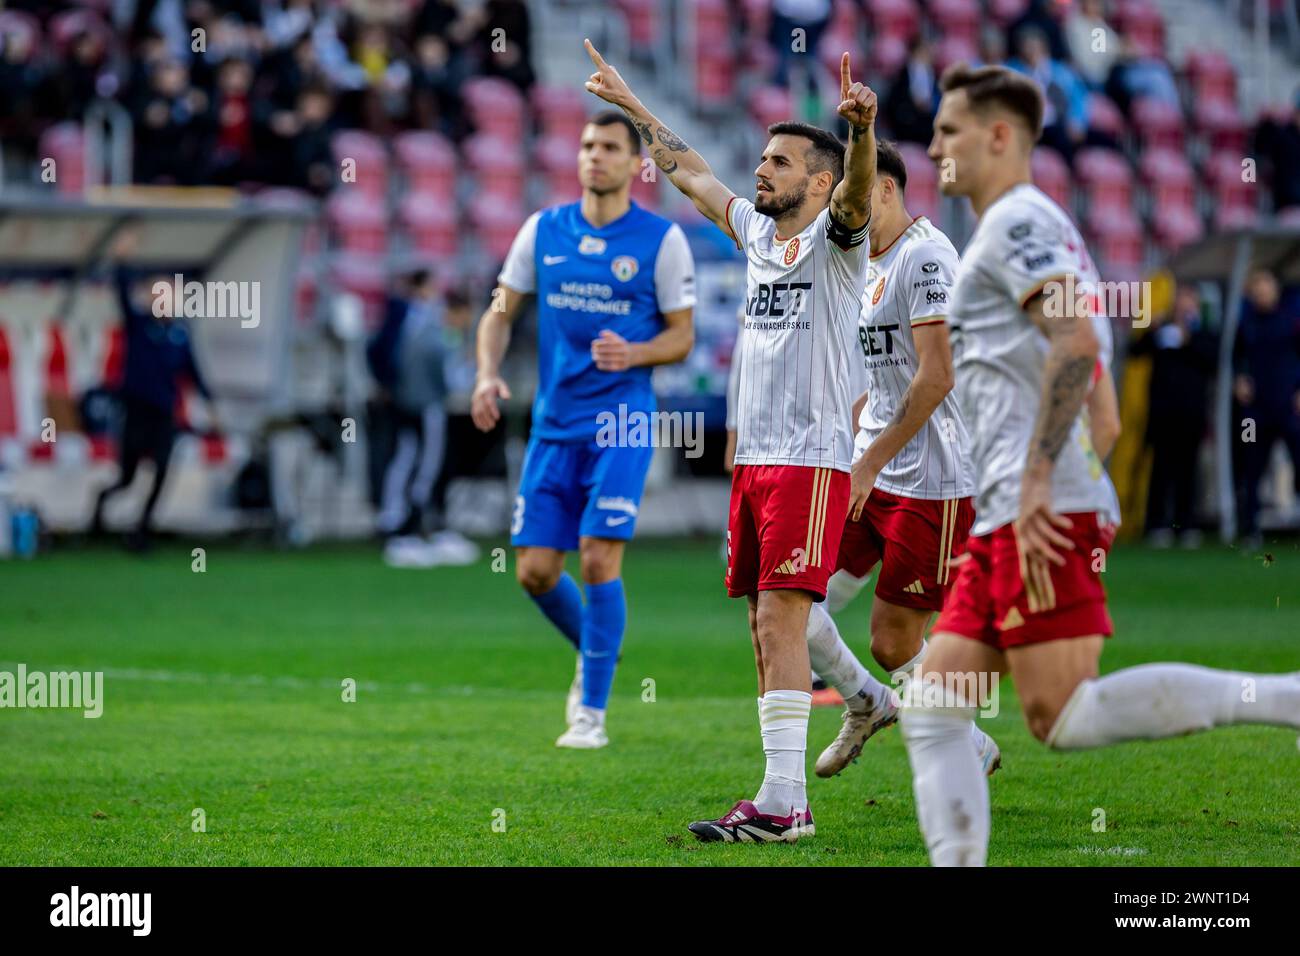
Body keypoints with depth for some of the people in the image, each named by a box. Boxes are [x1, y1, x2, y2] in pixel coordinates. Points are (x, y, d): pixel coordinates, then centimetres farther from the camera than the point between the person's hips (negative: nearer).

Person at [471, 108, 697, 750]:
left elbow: (681, 337, 1)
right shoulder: (544, 230, 6)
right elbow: (502, 310, 13)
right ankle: (593, 653, 31)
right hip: (554, 423, 4)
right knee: (534, 570, 1)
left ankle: (592, 712, -2)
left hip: (621, 421, -4)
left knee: (599, 559, -13)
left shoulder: (662, 239, -2)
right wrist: (489, 374, -5)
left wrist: (634, 353, -19)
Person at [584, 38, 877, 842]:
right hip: (753, 458, 8)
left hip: (811, 458, -8)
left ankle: (784, 804, -17)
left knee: (781, 618, -14)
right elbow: (689, 171, 29)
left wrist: (863, 131, -47)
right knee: (765, 627, 7)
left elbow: (859, 190, -27)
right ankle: (784, 800, 10)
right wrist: (632, 106, 36)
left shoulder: (835, 239, -5)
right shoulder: (758, 232, 16)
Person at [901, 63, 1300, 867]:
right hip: (1009, 513, 10)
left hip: (1044, 508, -10)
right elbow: (1078, 358, 28)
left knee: (1066, 717, -17)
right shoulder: (1030, 225, 25)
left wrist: (1035, 482, -24)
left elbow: (1075, 344, -20)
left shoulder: (1016, 219, -6)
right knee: (932, 713, 5)